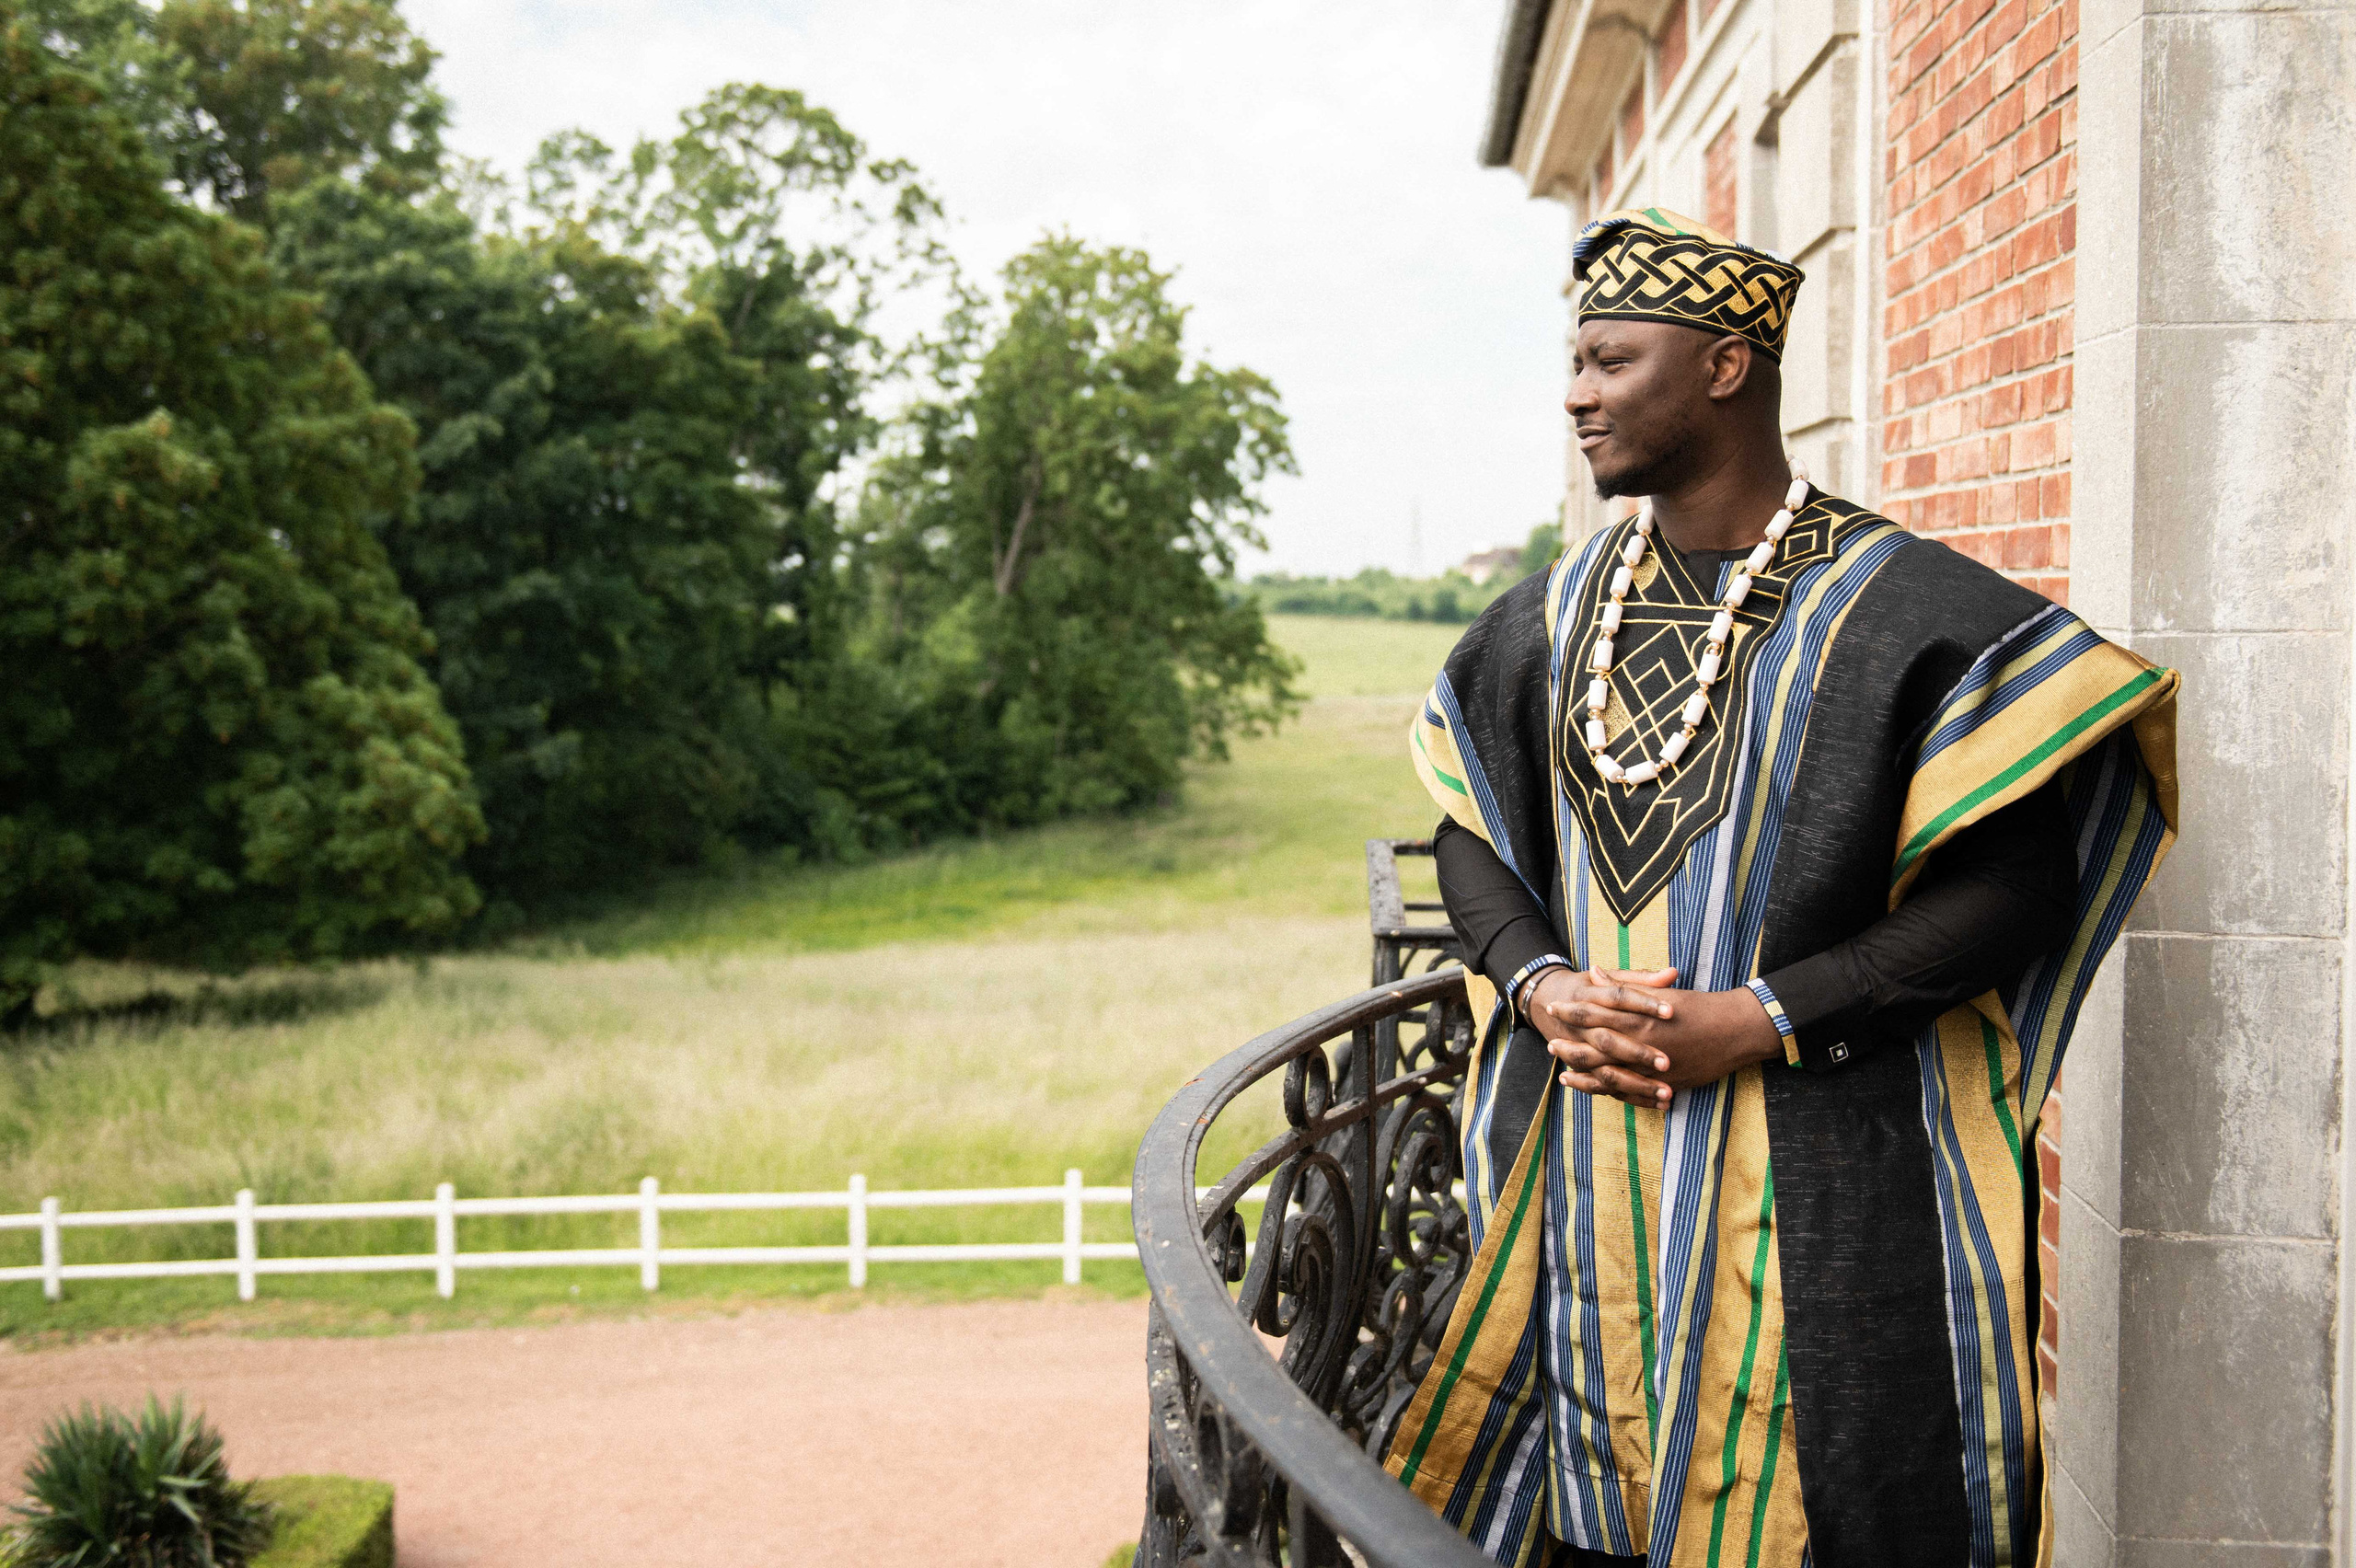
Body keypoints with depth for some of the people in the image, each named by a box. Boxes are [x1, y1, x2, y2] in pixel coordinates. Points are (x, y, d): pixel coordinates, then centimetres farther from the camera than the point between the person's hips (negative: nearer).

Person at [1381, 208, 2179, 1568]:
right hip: (1583, 1183, 5)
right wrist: (1541, 985, -6)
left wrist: (1749, 1019, -18)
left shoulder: (1897, 609, -8)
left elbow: (2016, 892, -12)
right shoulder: (1559, 613, 9)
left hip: (1812, 1186, -4)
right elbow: (1471, 832, 15)